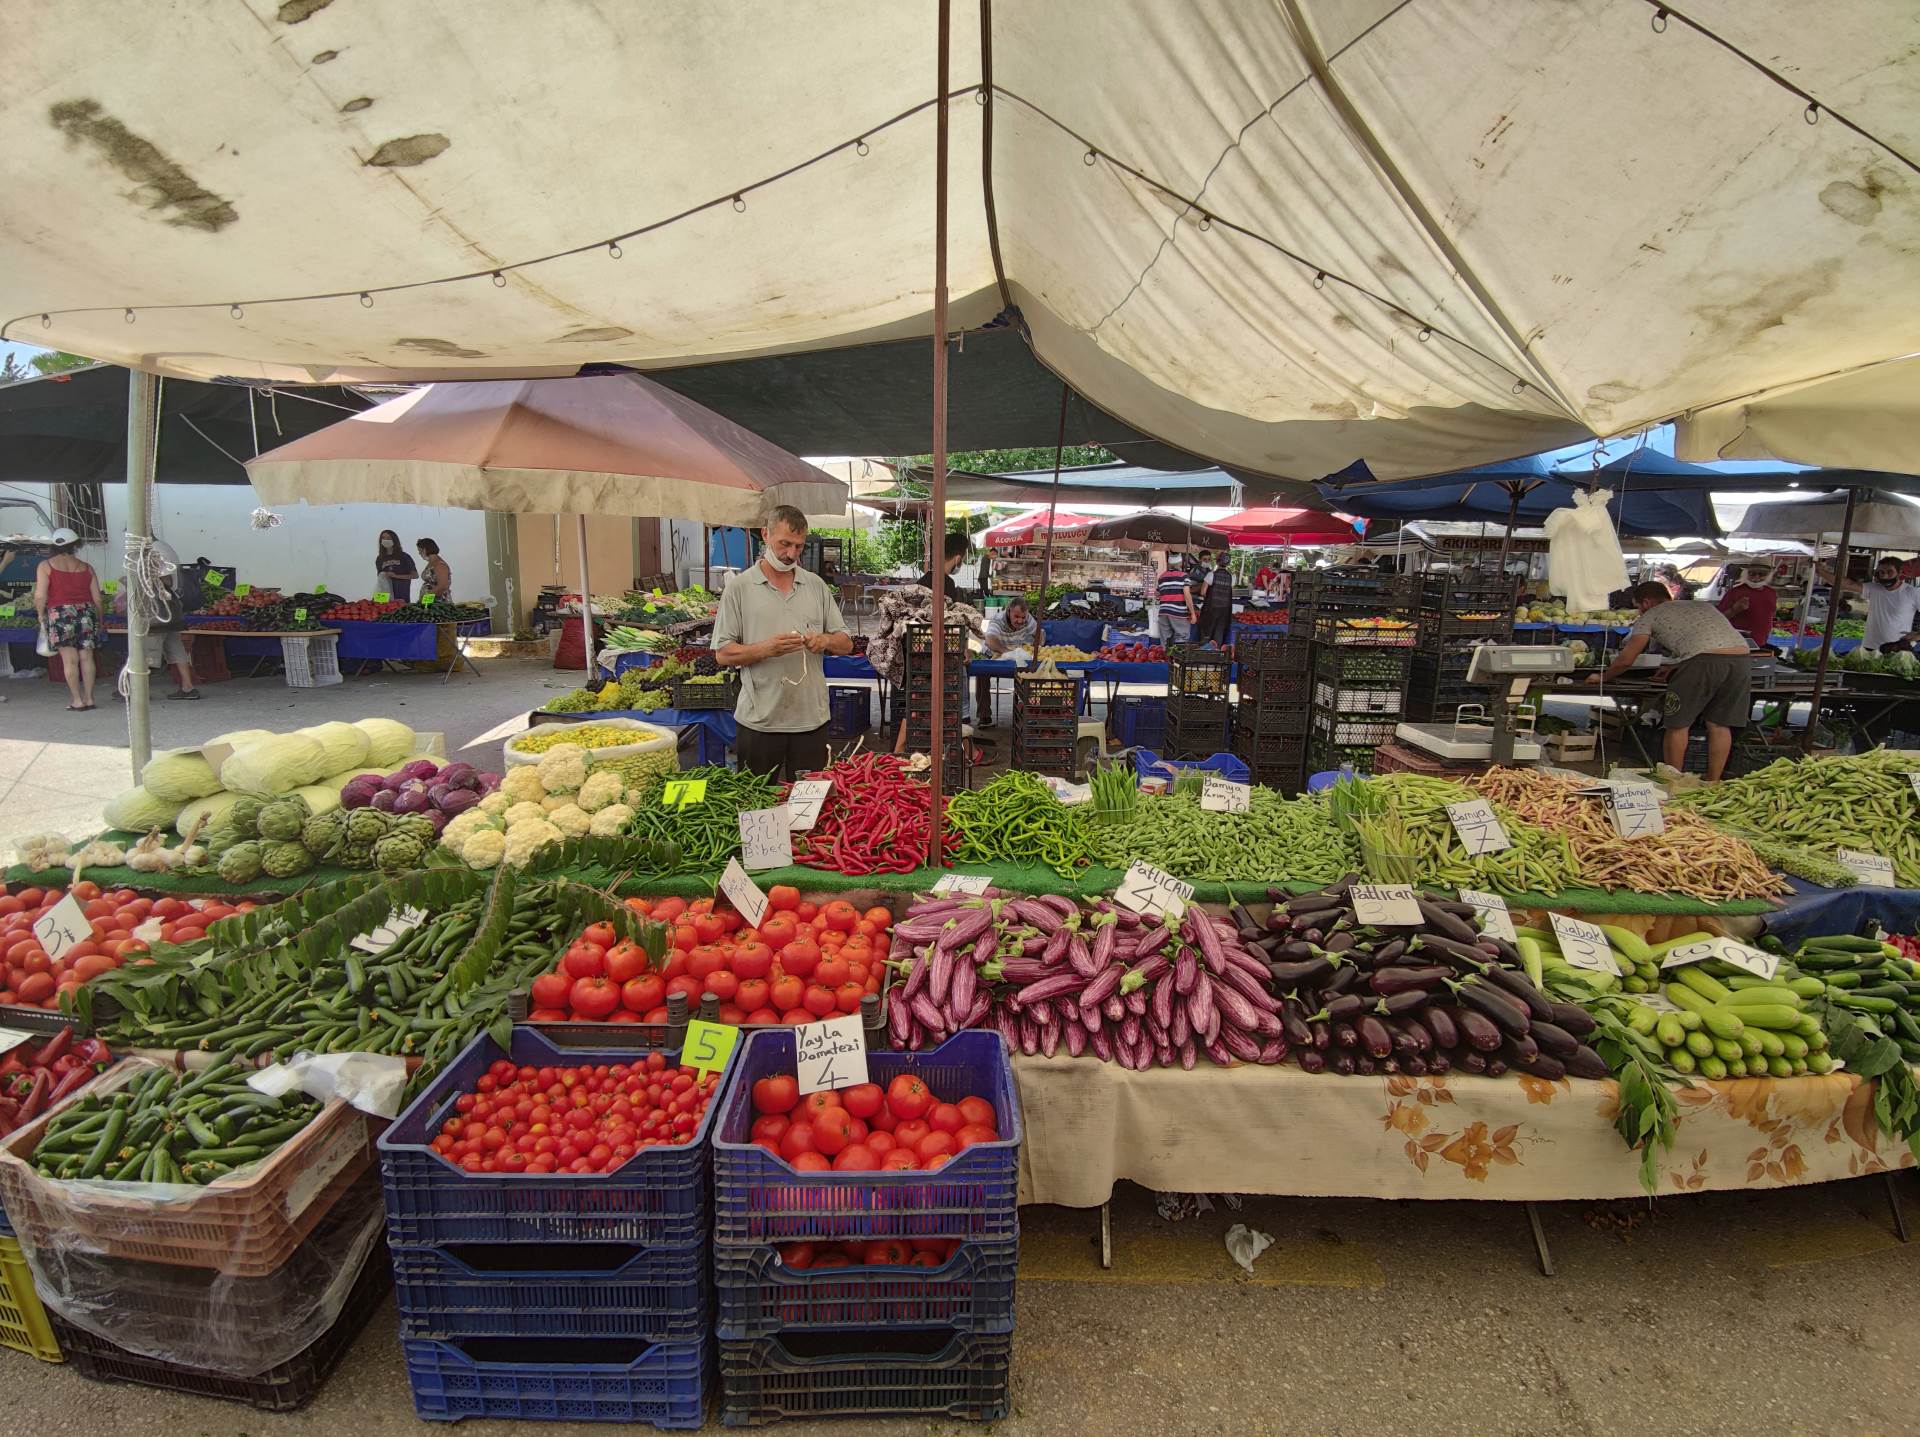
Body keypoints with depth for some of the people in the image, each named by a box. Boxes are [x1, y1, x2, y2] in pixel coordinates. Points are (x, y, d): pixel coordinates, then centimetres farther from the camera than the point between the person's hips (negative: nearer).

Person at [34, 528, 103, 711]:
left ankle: (77, 701, 1)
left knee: (70, 659, 1)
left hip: (61, 614, -2)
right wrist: (100, 621, 18)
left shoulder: (46, 565, 1)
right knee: (87, 657, 6)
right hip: (86, 612, 2)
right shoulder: (86, 567, 9)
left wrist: (41, 614, 10)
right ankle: (89, 698, 7)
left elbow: (40, 595, -6)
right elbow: (97, 598, 8)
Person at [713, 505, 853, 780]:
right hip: (759, 722, -2)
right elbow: (723, 653, -4)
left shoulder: (816, 585, 10)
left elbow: (846, 643, 11)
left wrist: (825, 641, -10)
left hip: (811, 719, 3)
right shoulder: (739, 587, 0)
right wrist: (766, 649, -19)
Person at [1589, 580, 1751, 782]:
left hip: (1704, 660, -6)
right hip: (1742, 658, 6)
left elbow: (1625, 660, 14)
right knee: (1720, 726, 16)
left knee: (1677, 725, 8)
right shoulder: (1702, 605, 33)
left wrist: (1603, 678, 30)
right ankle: (1712, 784, 23)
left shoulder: (1650, 616, 16)